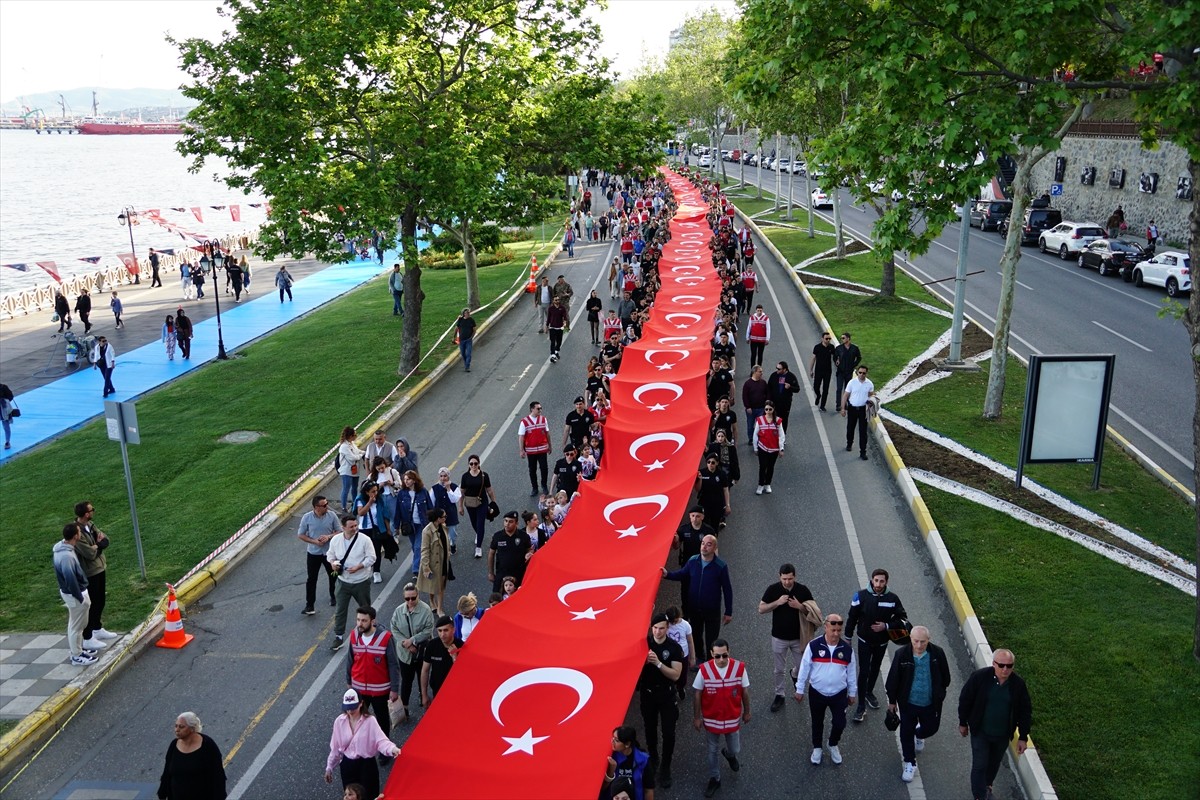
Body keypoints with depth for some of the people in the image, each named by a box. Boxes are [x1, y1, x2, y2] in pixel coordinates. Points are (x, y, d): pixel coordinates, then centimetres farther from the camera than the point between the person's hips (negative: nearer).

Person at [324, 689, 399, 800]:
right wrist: (329, 767, 11)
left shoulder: (370, 721, -16)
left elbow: (381, 740, -27)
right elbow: (335, 747, 5)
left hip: (367, 765, -3)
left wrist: (392, 749, -47)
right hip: (347, 765, 3)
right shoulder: (339, 721, -5)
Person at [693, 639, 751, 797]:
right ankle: (714, 779, 39)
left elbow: (745, 691, -4)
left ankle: (729, 754, 54)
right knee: (713, 751, 16)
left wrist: (747, 712, 6)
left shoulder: (739, 667, -19)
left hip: (733, 718, 1)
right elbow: (697, 694, -9)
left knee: (735, 749, 17)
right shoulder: (704, 670, -21)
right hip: (711, 719, -1)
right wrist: (696, 717, -3)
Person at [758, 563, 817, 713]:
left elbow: (813, 611, -5)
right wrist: (777, 602, -25)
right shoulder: (773, 589, -12)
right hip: (779, 637, -1)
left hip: (798, 637, 1)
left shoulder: (803, 590, -11)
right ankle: (780, 695, 28)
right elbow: (761, 609, -10)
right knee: (779, 670, 11)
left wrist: (800, 606, -25)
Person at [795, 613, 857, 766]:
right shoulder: (813, 646, -16)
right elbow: (804, 668, -7)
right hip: (817, 693, -1)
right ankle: (817, 748, 40)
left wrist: (852, 693, 10)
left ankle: (833, 745, 36)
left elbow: (851, 672, 3)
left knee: (840, 723, 5)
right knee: (817, 722, 16)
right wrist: (800, 690, -2)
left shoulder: (847, 649, -10)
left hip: (839, 694, 1)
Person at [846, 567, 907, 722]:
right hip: (864, 640, -2)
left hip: (882, 642, 2)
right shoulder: (861, 595, -19)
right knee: (864, 671, -5)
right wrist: (848, 638, 0)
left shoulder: (892, 598, -16)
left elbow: (903, 619, -5)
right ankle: (861, 706, 5)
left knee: (875, 669, 22)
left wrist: (886, 626, -20)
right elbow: (852, 618, -7)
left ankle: (869, 692, 46)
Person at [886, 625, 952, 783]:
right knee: (907, 732, 12)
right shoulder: (902, 655, -22)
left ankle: (919, 735, 57)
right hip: (908, 702, -1)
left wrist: (940, 693, 9)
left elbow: (945, 676, -1)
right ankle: (910, 763, 34)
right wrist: (892, 700, -1)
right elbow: (893, 679, -9)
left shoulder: (937, 653, -20)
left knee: (931, 728, 21)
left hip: (931, 704, 1)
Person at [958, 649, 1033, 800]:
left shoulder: (1018, 684, -15)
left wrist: (1023, 737, -1)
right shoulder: (979, 677, -21)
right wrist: (963, 723, 1)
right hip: (980, 731, -3)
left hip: (1003, 734, 3)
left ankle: (987, 784, 50)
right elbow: (965, 700, -8)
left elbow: (1025, 711, -3)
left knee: (994, 763, 22)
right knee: (980, 765, -1)